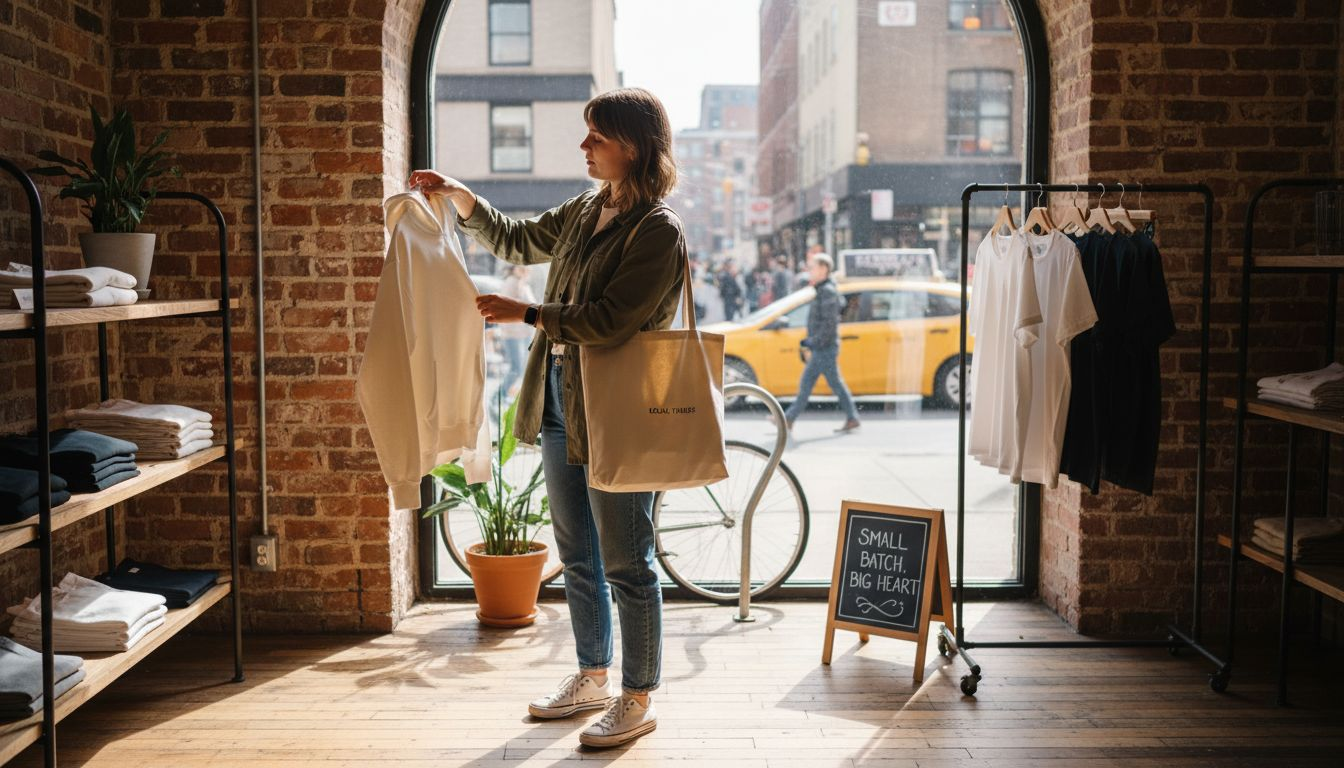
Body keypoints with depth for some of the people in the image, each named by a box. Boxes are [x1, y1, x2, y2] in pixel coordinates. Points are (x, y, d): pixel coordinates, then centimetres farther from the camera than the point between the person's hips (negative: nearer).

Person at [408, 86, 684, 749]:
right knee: (578, 558, 18)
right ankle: (592, 677, 34)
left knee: (626, 567, 2)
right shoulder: (585, 211, 12)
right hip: (559, 403, 9)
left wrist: (526, 314, -18)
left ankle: (637, 700, 17)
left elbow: (610, 320, -22)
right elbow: (514, 241, 26)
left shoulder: (659, 230, -14)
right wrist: (460, 197, 15)